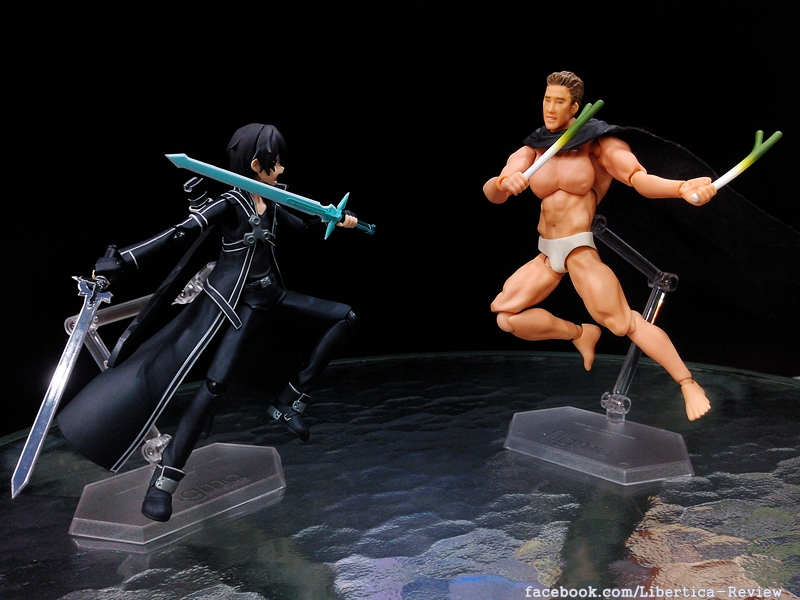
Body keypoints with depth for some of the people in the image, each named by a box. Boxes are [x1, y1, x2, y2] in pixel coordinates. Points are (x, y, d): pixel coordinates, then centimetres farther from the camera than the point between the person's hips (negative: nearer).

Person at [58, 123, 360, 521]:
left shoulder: (270, 201, 7)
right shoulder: (229, 201, -14)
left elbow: (301, 225, 25)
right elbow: (178, 234, -21)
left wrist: (334, 217, 13)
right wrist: (120, 262, -27)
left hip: (271, 294, 8)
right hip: (239, 300, -8)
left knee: (344, 317, 9)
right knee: (217, 381, -18)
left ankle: (289, 402, 8)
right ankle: (165, 478, -8)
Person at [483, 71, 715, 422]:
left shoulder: (596, 143, -6)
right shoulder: (532, 151, 5)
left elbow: (640, 179, -18)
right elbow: (491, 193, -6)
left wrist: (682, 188, -39)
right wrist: (504, 183, -31)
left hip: (580, 249, -5)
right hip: (547, 254, 5)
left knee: (621, 321, -15)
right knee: (505, 317, 0)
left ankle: (689, 385, -1)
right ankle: (580, 334, 19)